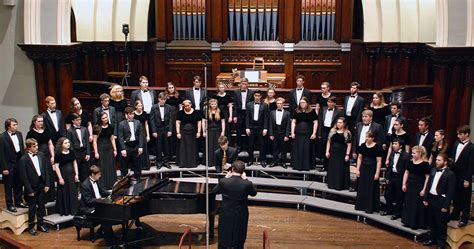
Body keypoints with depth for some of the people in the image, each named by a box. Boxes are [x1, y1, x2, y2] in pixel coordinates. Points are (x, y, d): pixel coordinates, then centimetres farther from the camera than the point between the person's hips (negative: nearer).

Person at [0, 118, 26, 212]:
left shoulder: (19, 134, 3)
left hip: (19, 163, 6)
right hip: (9, 165, -5)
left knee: (19, 185, 16)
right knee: (9, 186, 7)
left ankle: (18, 202, 30)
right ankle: (9, 205, 18)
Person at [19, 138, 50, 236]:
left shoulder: (41, 155, 0)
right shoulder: (23, 159, -14)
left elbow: (46, 170, 5)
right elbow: (24, 177, -13)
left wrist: (47, 184, 1)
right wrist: (29, 190, -13)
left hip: (41, 185, 4)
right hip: (32, 186, -4)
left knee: (41, 206, 15)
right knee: (32, 208, 8)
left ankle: (40, 224, 30)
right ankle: (31, 227, 24)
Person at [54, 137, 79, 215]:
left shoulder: (71, 152, 4)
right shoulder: (58, 154, -11)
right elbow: (56, 166, -11)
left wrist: (76, 174, 5)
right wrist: (60, 178, -13)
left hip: (71, 174, 5)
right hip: (63, 175, -5)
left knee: (73, 192, 10)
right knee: (64, 193, 3)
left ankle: (73, 209, 22)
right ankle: (64, 211, 14)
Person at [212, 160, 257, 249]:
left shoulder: (223, 182, -16)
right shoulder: (247, 184, -18)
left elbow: (214, 191, 3)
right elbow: (254, 193, 3)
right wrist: (246, 179, 4)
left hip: (226, 215, 1)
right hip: (241, 216, 0)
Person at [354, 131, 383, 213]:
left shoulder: (377, 147, -11)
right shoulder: (363, 146, 3)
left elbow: (379, 161, -11)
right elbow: (359, 158, 9)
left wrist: (377, 173, -13)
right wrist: (358, 169, 5)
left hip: (372, 169, -5)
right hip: (363, 168, 5)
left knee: (371, 189, 2)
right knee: (362, 188, 11)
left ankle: (370, 208, 12)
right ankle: (361, 206, 23)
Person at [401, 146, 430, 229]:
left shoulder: (425, 164, -13)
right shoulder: (411, 162, 4)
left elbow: (427, 177, -13)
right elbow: (406, 173, 11)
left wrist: (424, 189, -15)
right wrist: (404, 184, 8)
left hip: (419, 187, -6)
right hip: (410, 185, 6)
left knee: (417, 206, 3)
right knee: (408, 204, 13)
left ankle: (415, 223, 16)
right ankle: (408, 222, 26)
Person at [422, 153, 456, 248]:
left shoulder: (450, 174, -13)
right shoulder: (433, 170, 7)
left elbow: (450, 192, -13)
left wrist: (446, 206, -14)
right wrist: (425, 198, 9)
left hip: (441, 201, -6)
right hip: (431, 199, 6)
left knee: (441, 223, 6)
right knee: (432, 222, 18)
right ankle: (432, 239, 33)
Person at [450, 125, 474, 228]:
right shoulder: (456, 143, 5)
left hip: (464, 177, -6)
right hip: (455, 175, 6)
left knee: (465, 198, 7)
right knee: (456, 196, 17)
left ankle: (465, 218, 17)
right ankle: (456, 213, 31)